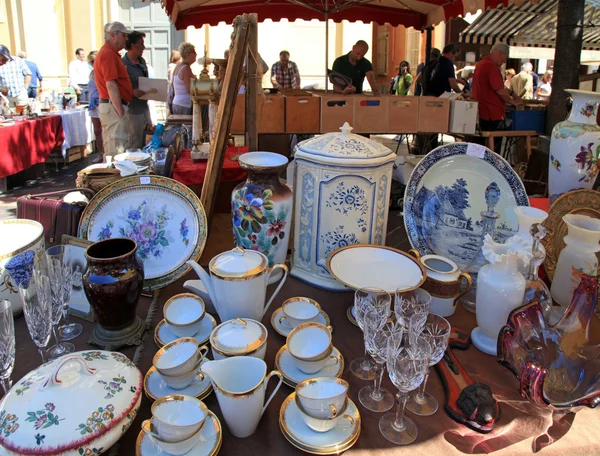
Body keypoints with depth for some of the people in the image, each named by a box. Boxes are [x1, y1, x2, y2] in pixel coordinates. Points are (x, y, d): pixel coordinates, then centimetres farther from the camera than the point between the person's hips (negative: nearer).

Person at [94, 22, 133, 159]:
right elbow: (111, 85, -20)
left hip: (113, 106, 11)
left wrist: (134, 91, 19)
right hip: (113, 107, -11)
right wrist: (121, 112, -21)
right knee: (116, 151, -9)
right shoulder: (108, 54, -12)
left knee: (111, 151, 15)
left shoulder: (110, 53, 20)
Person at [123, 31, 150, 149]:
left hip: (144, 107, 8)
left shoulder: (142, 61, 12)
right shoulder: (123, 64, -14)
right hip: (133, 109, -8)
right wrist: (132, 92, -29)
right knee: (135, 147, -2)